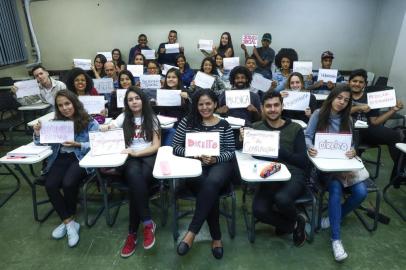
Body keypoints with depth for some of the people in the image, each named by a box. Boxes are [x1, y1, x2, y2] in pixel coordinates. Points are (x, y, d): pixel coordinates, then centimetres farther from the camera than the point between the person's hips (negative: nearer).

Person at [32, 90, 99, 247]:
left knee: (68, 184, -29)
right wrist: (38, 133, -4)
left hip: (81, 158, -4)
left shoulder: (89, 122, -1)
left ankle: (67, 220, 0)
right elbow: (41, 142, 17)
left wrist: (77, 144, -20)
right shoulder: (56, 122, 13)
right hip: (60, 159, 4)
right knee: (50, 185, -23)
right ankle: (70, 223, -8)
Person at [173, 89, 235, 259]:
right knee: (210, 189, -30)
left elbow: (231, 152, 6)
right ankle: (216, 237, -11)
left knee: (212, 183, -35)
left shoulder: (224, 125, 10)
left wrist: (215, 158, -14)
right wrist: (195, 154, -13)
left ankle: (191, 232, -26)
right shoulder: (187, 122, 8)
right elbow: (176, 147, 4)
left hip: (219, 165, 0)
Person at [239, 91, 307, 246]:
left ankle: (295, 220, 6)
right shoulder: (256, 127, 9)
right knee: (258, 210, -24)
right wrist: (243, 140, -16)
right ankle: (295, 224, 8)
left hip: (293, 175, -1)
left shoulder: (295, 129, 7)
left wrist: (278, 149, -15)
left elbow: (302, 161, -2)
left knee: (281, 199, -33)